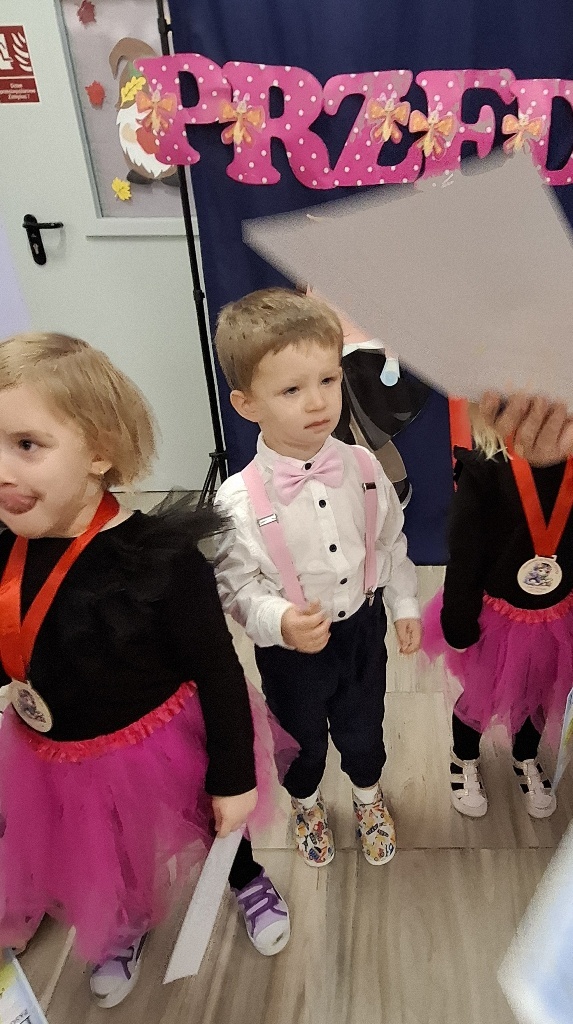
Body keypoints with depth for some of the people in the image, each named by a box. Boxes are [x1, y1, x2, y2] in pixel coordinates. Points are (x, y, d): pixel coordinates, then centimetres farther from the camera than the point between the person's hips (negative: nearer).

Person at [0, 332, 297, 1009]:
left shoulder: (161, 555, -32)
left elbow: (217, 671, -21)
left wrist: (234, 776, -13)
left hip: (162, 750, -4)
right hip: (57, 765, 4)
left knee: (218, 826, 28)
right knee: (101, 869, 31)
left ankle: (248, 881, 63)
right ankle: (124, 928, 66)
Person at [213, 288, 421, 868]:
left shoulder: (363, 468, -15)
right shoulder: (238, 502, -26)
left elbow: (391, 541, 1)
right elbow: (237, 586, -16)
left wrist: (404, 605, 5)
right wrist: (278, 621, -33)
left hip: (363, 629, 3)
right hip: (290, 648, -2)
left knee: (362, 729, 27)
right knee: (302, 739, 25)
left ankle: (368, 796, 61)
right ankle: (306, 806, 60)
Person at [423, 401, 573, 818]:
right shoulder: (485, 470, -25)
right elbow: (463, 554, -19)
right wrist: (458, 622, -13)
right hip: (497, 615, -3)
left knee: (539, 693, 27)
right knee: (479, 695, 21)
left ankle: (527, 762, 59)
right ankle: (465, 762, 53)